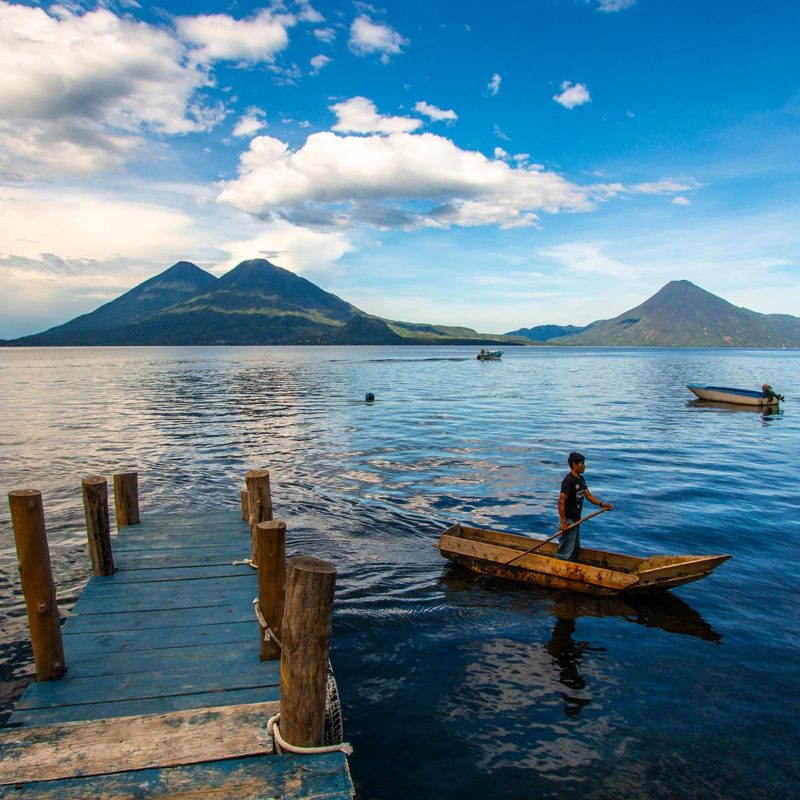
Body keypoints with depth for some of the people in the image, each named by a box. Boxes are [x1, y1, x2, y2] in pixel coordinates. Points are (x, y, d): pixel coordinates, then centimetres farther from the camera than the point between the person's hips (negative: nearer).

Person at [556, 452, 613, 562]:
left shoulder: (581, 479, 9)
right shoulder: (569, 481, -21)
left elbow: (588, 495, 12)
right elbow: (561, 501, -24)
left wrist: (601, 504, -5)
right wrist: (563, 522, -25)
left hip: (576, 519, 10)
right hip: (569, 520, -10)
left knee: (576, 548, 21)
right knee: (566, 551, -3)